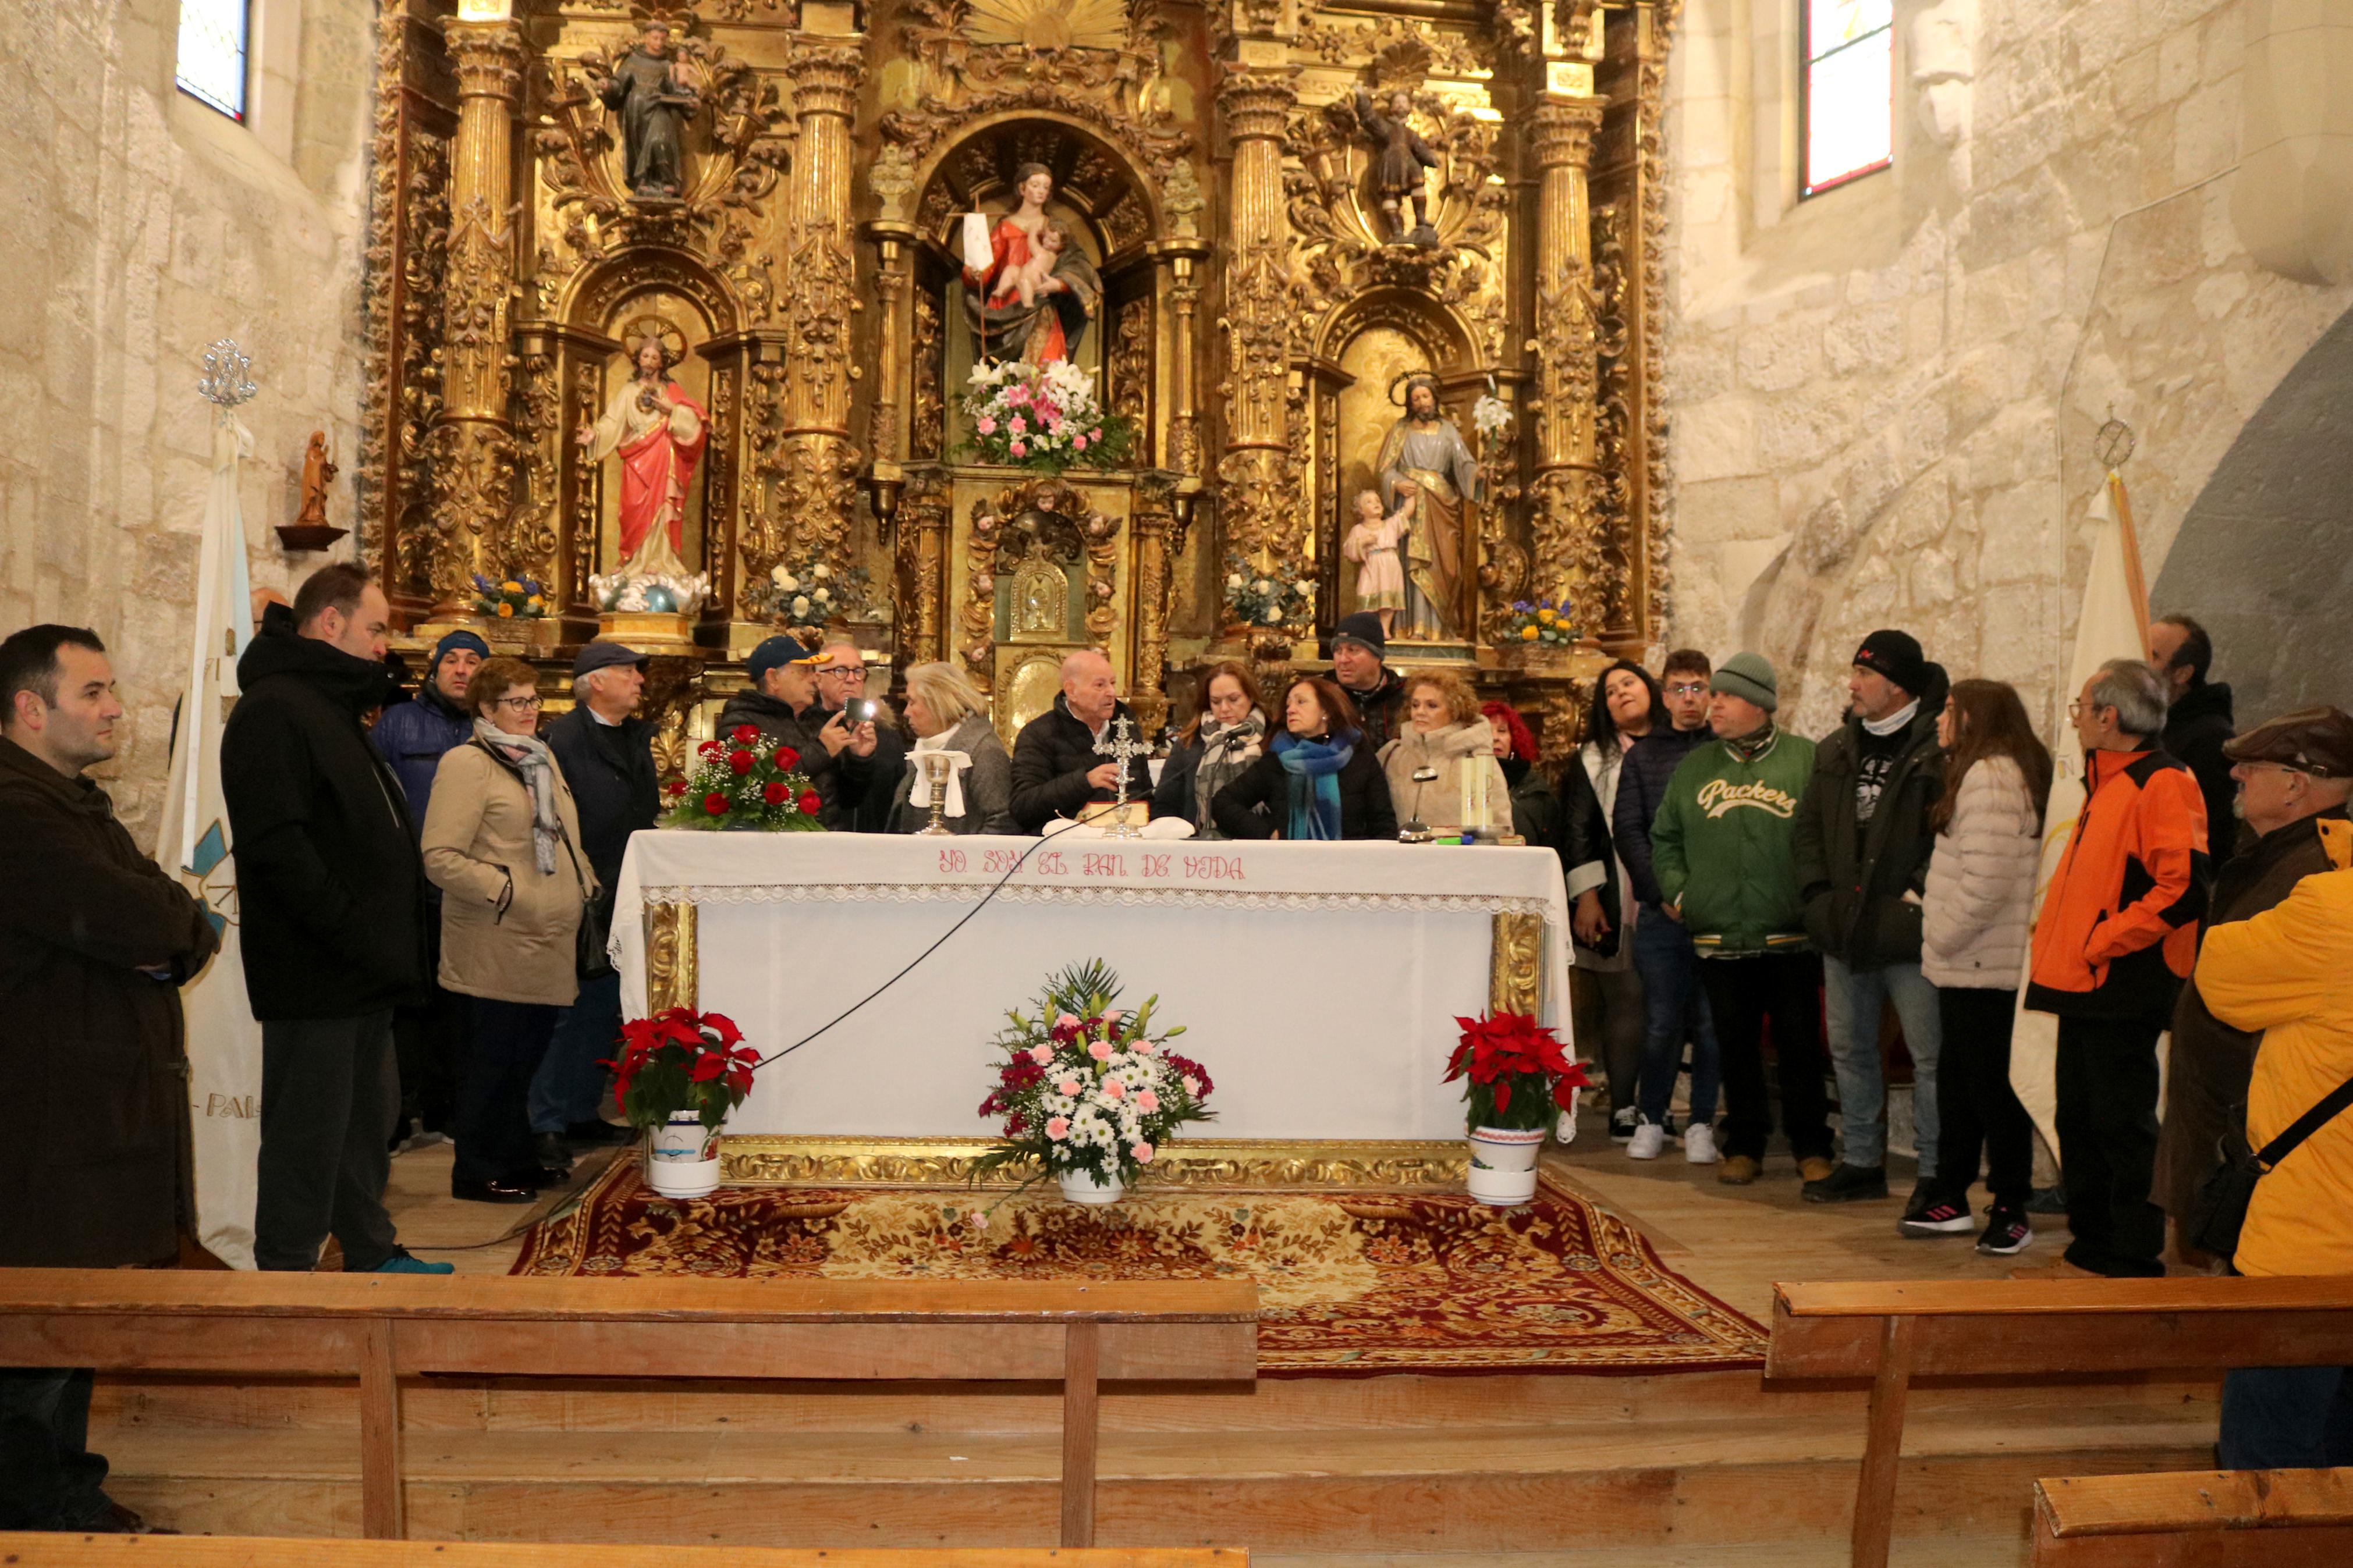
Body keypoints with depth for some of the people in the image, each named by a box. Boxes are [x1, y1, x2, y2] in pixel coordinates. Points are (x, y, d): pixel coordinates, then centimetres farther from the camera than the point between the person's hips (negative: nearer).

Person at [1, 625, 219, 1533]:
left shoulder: (73, 802, 18)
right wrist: (178, 919, -4)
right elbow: (145, 925, -26)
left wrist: (172, 937, -9)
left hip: (108, 1107, 10)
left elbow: (183, 930, 13)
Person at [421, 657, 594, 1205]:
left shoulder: (544, 759, 17)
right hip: (499, 944, -8)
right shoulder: (467, 764, -9)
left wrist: (585, 886, 12)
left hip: (549, 941, 8)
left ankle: (518, 1159, 26)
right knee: (495, 1057, 0)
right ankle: (476, 1173, 12)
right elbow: (441, 857, -16)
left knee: (528, 1053, 14)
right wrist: (507, 891, -18)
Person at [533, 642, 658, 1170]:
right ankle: (546, 1124, 5)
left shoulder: (638, 737, 14)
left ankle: (583, 1112, 24)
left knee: (604, 1009, 14)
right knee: (565, 1010, -3)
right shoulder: (563, 737, -11)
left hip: (624, 896, 8)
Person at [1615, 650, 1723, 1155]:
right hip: (1660, 911, 1)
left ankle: (1702, 1122, 14)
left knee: (1711, 1022, 4)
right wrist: (1663, 889, -8)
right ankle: (1651, 1117, 15)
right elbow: (1626, 830, 3)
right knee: (1661, 1023, 3)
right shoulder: (1643, 756, 11)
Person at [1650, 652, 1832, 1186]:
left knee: (1800, 1043, 4)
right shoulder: (1694, 767, 12)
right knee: (1736, 1044, 9)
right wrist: (1676, 889, 6)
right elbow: (1664, 837, 19)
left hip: (1791, 937, -3)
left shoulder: (1807, 760, 0)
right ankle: (1744, 1147, 21)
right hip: (1719, 937, 3)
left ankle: (1811, 1149, 18)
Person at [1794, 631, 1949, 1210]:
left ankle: (1936, 1171, 11)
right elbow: (1809, 824, 18)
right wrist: (1817, 891, 6)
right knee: (1850, 1048, 15)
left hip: (1908, 929, -7)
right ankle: (1862, 1161, 27)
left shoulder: (1940, 749, -10)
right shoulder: (1836, 750, 13)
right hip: (1844, 929, 7)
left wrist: (1920, 890, -17)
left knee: (1929, 1053, 0)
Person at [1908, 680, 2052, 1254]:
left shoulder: (1989, 776, -16)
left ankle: (2011, 1210, 9)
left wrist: (1944, 935, -13)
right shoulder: (1980, 773, 16)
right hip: (1968, 963, 10)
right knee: (1958, 1079, 16)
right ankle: (1950, 1200, 25)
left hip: (1982, 967, -10)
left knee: (1992, 1085, -1)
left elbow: (1988, 878, -24)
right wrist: (1942, 935, 13)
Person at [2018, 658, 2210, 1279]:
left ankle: (2135, 1264, 7)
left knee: (2123, 1126, -2)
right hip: (2084, 987, 10)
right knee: (2080, 1122, 15)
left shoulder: (2163, 784, -13)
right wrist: (2054, 938, 14)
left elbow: (2184, 888, -24)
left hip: (2121, 989, -10)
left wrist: (2100, 942, -20)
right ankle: (2091, 1249, 26)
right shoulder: (2106, 783, 18)